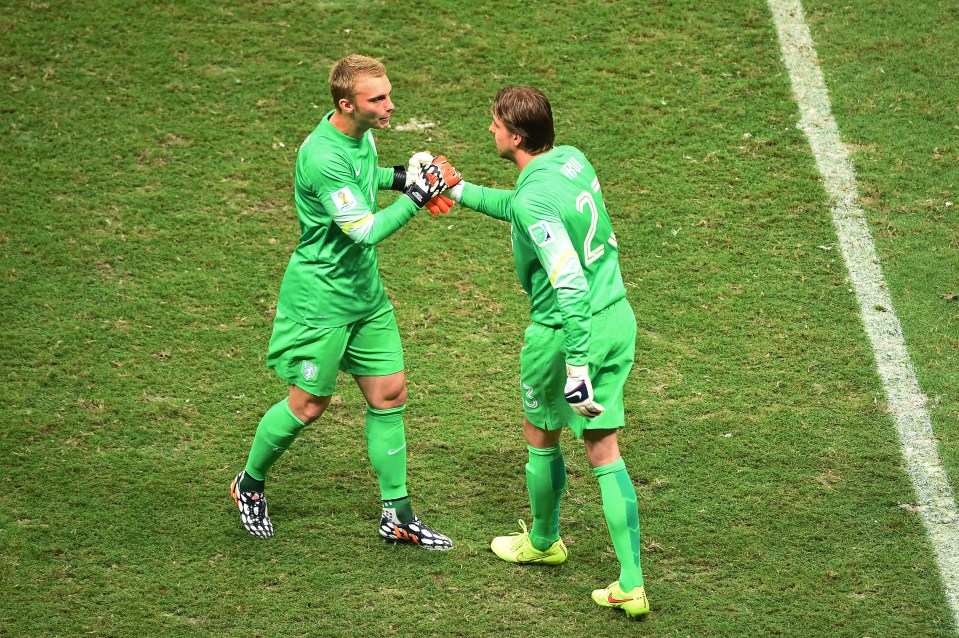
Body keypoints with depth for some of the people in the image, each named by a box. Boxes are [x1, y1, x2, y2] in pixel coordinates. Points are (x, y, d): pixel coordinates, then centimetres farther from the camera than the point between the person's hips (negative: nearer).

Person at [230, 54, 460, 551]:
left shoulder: (360, 133, 0)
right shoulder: (323, 158, -28)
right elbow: (366, 230, -30)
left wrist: (399, 175, 7)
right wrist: (416, 197, -27)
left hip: (365, 292, 8)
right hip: (320, 298, -8)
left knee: (389, 392, 6)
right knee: (309, 404, 3)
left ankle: (397, 515, 14)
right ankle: (249, 485, 29)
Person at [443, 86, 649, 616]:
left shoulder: (535, 197, -25)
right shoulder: (571, 159, 2)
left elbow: (570, 284, -31)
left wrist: (577, 366, -31)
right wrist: (459, 192, 28)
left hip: (565, 330, -7)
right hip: (618, 316, 7)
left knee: (540, 437, 20)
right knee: (604, 451, 9)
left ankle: (543, 541, 44)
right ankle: (631, 586, 5)